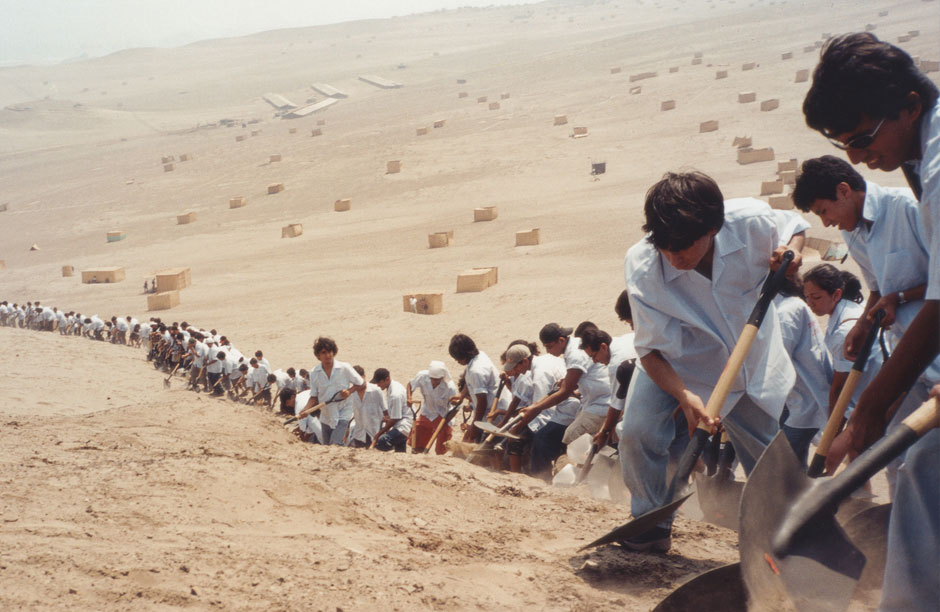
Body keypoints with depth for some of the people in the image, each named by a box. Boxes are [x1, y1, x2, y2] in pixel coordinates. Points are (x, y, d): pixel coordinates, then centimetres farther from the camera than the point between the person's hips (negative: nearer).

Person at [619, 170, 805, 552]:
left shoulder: (750, 222, -29)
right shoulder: (642, 266, -32)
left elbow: (794, 226, -3)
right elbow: (651, 349, -26)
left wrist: (792, 251, -26)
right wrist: (685, 396, -42)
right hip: (675, 364, -1)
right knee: (637, 431, -23)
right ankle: (651, 525, 0)